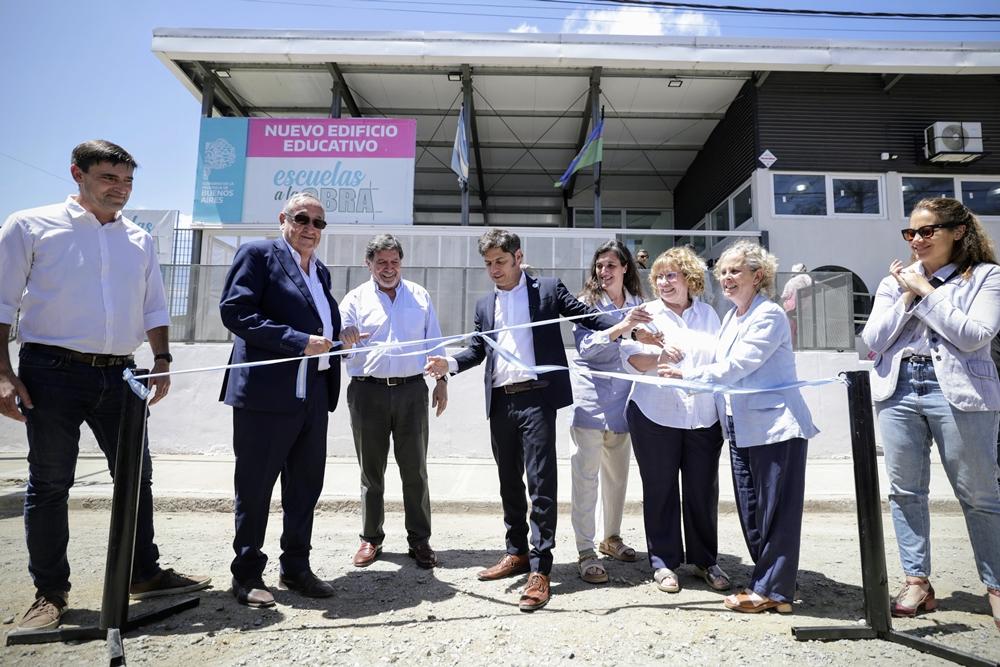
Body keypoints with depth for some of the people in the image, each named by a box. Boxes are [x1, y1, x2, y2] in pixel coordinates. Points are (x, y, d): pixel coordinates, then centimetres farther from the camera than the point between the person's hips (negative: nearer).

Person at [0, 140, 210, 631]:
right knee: (49, 483, 5)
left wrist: (161, 360, 3)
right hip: (53, 372, -4)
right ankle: (49, 591, 19)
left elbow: (154, 308, 15)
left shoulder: (139, 240, 13)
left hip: (119, 374, 4)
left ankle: (144, 573, 21)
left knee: (137, 475, 7)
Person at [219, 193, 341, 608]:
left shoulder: (320, 271, 18)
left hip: (313, 394, 7)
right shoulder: (258, 254, -2)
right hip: (266, 391, -7)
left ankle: (296, 568, 27)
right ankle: (247, 574, 21)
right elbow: (234, 311, -14)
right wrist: (300, 341, -18)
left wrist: (335, 341, 5)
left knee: (306, 485, 12)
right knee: (255, 487, 5)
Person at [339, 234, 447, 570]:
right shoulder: (356, 299, 6)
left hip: (412, 390, 1)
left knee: (415, 470, 5)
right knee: (371, 470, 9)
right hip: (368, 392, 0)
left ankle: (420, 540, 15)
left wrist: (442, 381, 8)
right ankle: (371, 538, 23)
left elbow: (435, 342, 14)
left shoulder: (419, 296, 11)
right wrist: (345, 338, -24)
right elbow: (339, 341, 0)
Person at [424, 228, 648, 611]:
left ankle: (540, 570, 1)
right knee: (509, 482, 14)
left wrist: (620, 325, -19)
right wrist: (449, 363, -3)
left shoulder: (548, 289, 4)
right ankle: (517, 553, 29)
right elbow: (478, 349, 16)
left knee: (541, 482, -6)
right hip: (500, 402, 6)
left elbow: (587, 316, -1)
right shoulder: (485, 305, 18)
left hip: (536, 397, -5)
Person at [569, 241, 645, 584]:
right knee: (586, 473, -5)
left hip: (622, 398, 5)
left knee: (618, 472, 14)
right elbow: (585, 346, -13)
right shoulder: (587, 301, -2)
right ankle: (585, 551, 3)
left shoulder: (637, 303, 8)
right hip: (591, 398, -4)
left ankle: (612, 537, 31)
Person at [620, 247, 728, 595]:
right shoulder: (647, 314, 5)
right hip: (656, 416, -2)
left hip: (704, 418, 2)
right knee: (660, 489, 5)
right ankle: (663, 561, 19)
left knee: (703, 490, 8)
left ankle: (705, 559, 25)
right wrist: (659, 356, -25)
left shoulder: (708, 314, 12)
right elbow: (632, 359, -7)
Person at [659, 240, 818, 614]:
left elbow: (736, 366, -18)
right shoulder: (731, 316, 15)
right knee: (750, 511, 13)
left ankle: (771, 591, 10)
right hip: (742, 427, 9)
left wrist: (686, 374, -13)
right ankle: (767, 582, 26)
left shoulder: (769, 315, -12)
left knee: (775, 509, 0)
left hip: (775, 426, -9)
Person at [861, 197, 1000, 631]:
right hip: (898, 391, 3)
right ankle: (917, 582, 18)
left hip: (959, 393, -3)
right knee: (905, 491, 7)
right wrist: (906, 298, -4)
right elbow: (872, 340, 4)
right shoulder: (895, 281, 12)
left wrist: (926, 292, -8)